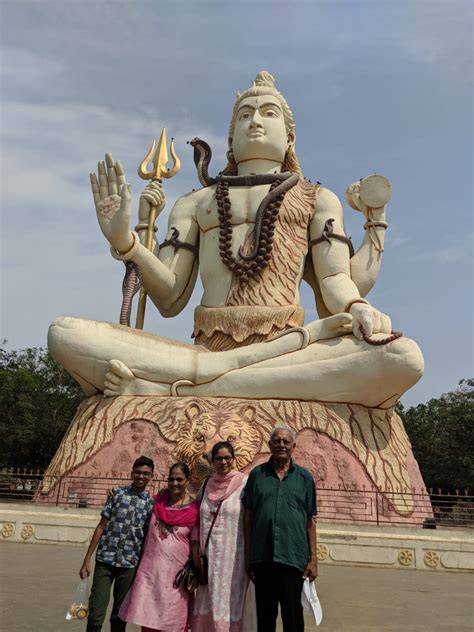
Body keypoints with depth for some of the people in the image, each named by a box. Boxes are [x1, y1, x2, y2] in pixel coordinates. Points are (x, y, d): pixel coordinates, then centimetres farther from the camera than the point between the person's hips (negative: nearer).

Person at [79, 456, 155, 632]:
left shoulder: (151, 503, 3)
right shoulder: (117, 493, 1)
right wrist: (87, 560, 0)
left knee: (120, 614, 12)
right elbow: (101, 526, 2)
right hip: (105, 560, -1)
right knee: (96, 615, -4)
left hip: (130, 564, 1)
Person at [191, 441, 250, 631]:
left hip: (233, 555, -5)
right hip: (209, 555, 5)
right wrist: (195, 546, 6)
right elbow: (198, 519, 16)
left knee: (228, 605, 1)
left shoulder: (245, 484, -6)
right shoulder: (207, 485, 10)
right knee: (207, 606, 11)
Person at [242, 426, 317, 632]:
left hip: (293, 558, -1)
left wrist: (313, 559, 1)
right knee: (265, 615, 13)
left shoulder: (304, 477, 5)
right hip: (262, 558, 1)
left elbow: (310, 520, 5)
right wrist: (247, 557, 5)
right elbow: (248, 517, 7)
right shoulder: (257, 474, 5)